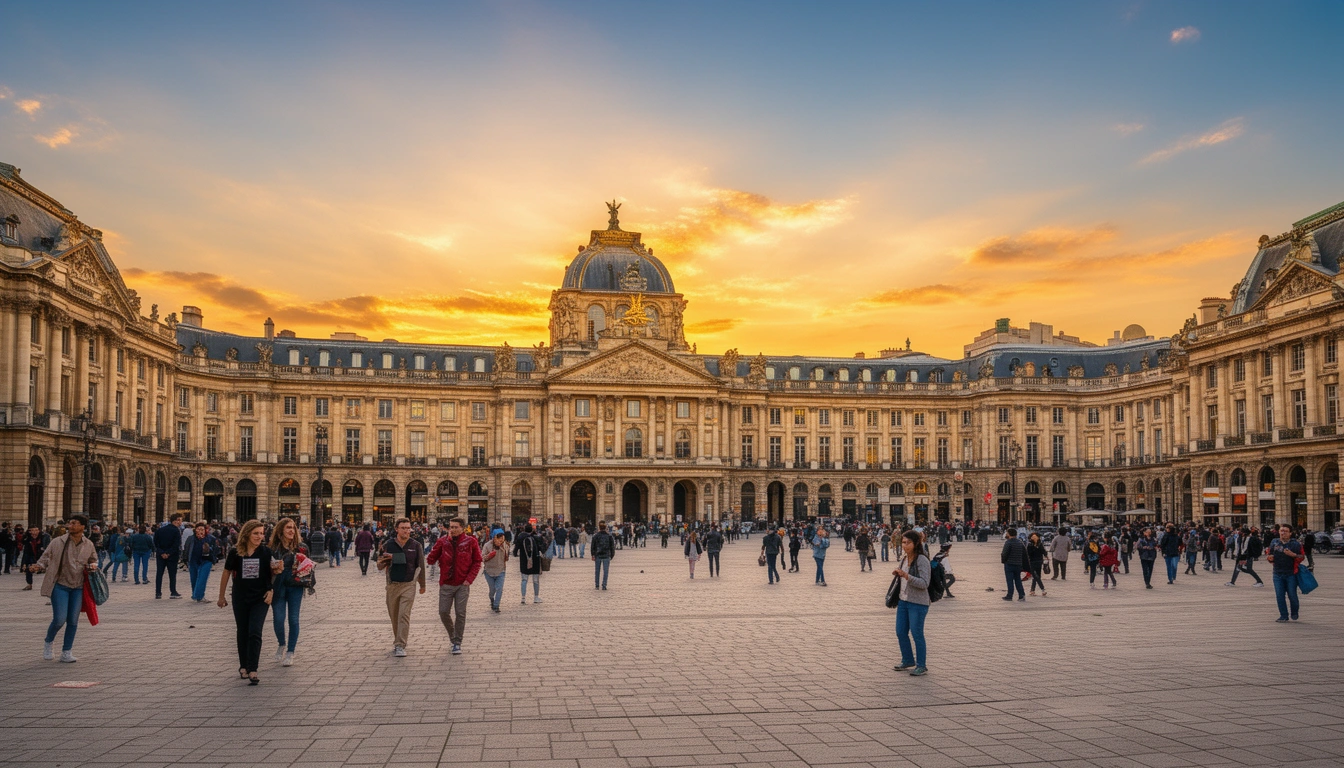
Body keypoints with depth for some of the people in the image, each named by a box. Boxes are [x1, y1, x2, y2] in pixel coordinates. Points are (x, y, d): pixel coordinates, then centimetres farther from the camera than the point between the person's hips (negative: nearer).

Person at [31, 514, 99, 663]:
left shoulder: (89, 545, 3)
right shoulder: (58, 542, -6)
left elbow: (94, 560, 19)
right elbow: (46, 557, -3)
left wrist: (93, 566, -3)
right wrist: (38, 567, -23)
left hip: (78, 587, 3)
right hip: (60, 585, -3)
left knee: (73, 621, 6)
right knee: (59, 619, -9)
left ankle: (66, 652, 19)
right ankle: (49, 642, 23)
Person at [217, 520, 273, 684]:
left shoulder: (266, 552, -6)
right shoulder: (235, 553, -4)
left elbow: (273, 573, 5)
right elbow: (226, 574, 7)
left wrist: (271, 591, -7)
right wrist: (221, 596, 12)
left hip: (260, 599, -2)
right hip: (240, 599, 2)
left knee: (255, 633, -11)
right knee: (242, 633, 13)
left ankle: (252, 671, -12)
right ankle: (243, 666, 29)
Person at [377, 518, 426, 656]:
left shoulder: (416, 545, 1)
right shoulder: (388, 545, 1)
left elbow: (420, 566, 9)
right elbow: (380, 566, 6)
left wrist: (422, 585, 14)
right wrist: (385, 560, -16)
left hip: (409, 585, -2)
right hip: (392, 585, 2)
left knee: (404, 615, -12)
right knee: (394, 616, 10)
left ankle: (400, 646, -12)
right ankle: (398, 641, 28)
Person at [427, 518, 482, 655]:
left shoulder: (470, 542, -2)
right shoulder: (443, 541, 3)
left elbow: (477, 562, 2)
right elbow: (431, 560, 1)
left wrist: (469, 579, -7)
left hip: (462, 584, -2)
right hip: (446, 584, 2)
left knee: (460, 613, -2)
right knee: (443, 612, 1)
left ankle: (457, 643, 10)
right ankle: (452, 635, 27)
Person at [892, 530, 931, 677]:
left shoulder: (922, 560, -16)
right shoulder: (903, 558, 9)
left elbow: (924, 583, -22)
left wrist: (906, 576, -30)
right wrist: (897, 574, 6)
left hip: (918, 603, -8)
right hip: (903, 600, 8)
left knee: (917, 634, -1)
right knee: (900, 632, 11)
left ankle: (921, 665, 12)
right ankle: (908, 661, 29)